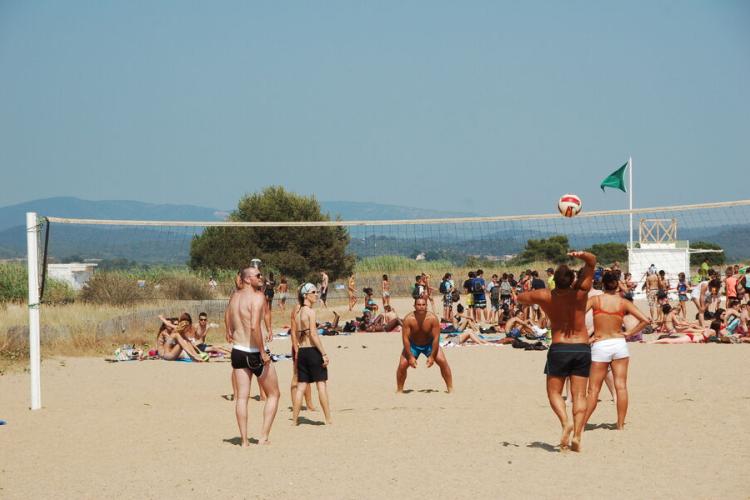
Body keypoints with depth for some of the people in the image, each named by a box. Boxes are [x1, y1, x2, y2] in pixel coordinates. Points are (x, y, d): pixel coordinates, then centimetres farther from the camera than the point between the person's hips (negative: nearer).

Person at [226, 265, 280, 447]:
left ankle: (244, 441, 9)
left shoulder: (234, 297, 9)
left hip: (237, 350, 7)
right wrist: (263, 352, -20)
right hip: (254, 353, -7)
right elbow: (254, 326, -27)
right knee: (273, 395, 9)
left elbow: (230, 326, 16)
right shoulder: (257, 297, -15)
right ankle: (263, 437, 3)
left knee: (242, 396, 9)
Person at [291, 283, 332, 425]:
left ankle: (294, 420, 10)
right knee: (322, 384, -1)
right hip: (312, 350, -7)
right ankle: (328, 419, 2)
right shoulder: (310, 311, -11)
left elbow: (295, 333, 14)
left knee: (301, 386, 10)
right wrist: (324, 353, -15)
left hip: (301, 351, 7)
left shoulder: (298, 312, 12)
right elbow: (313, 334, -17)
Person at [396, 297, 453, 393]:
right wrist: (410, 357, -26)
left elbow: (436, 338, -22)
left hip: (430, 344, 0)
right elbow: (405, 338, -24)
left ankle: (450, 388, -2)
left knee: (443, 362, -15)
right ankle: (399, 389, 4)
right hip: (412, 345, 0)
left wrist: (432, 356, -23)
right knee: (402, 364, -15)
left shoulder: (433, 318, -26)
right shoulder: (408, 319, -27)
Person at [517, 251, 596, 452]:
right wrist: (582, 255, -25)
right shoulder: (580, 292, -7)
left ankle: (565, 422, -16)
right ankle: (577, 435, -7)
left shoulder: (545, 296, -6)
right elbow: (592, 261, -5)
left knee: (554, 392, 10)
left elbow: (520, 298, 12)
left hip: (559, 349, -1)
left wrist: (536, 299, 29)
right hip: (582, 348, 1)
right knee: (579, 395, 3)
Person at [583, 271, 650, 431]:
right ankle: (620, 424, 4)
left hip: (599, 345, -1)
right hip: (619, 344, 1)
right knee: (621, 386, 4)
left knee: (593, 389, 3)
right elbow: (645, 320, 0)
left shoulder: (595, 300, -2)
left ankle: (582, 424, 4)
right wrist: (629, 333, 7)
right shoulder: (623, 302, 3)